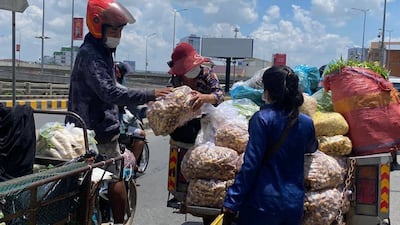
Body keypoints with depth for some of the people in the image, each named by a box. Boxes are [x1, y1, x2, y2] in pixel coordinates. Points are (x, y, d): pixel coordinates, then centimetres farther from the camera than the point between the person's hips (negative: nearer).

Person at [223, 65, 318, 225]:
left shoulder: (262, 118, -12)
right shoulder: (307, 123, 3)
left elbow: (250, 164, -16)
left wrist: (232, 201, -11)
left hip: (263, 202, -5)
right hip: (295, 203, 5)